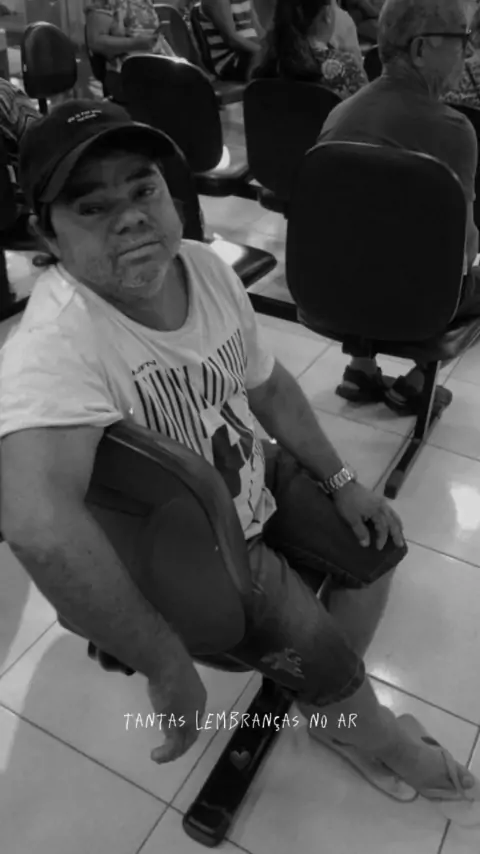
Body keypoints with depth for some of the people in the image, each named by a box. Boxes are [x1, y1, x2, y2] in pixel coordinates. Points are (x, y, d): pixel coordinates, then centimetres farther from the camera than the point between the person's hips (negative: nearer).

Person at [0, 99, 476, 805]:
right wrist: (169, 668, -41)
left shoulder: (204, 265, -11)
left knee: (378, 544, 9)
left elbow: (268, 384, 4)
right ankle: (367, 729, 33)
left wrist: (341, 481, 5)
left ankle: (335, 707, 32)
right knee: (333, 670, -6)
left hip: (257, 478, 7)